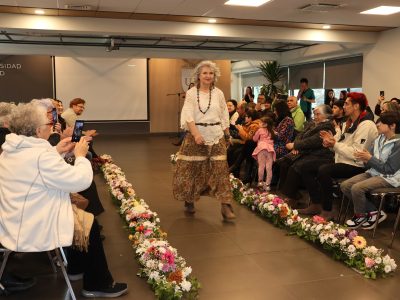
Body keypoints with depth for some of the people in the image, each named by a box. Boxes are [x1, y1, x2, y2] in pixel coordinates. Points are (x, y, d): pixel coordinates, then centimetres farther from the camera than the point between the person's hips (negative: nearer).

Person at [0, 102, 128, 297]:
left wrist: (56, 152, 8)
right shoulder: (41, 156, -28)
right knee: (91, 225, 10)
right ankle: (99, 285, 24)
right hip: (33, 234, -9)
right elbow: (82, 180, -23)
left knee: (78, 211, 26)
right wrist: (80, 155, -7)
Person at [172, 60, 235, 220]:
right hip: (195, 135, -2)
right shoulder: (191, 93, 0)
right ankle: (189, 201, 25)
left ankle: (226, 206, -5)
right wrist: (196, 134, -22)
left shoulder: (218, 93, 8)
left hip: (216, 136, 2)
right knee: (192, 169, 5)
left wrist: (227, 136, 9)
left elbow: (224, 117, 12)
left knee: (220, 169, -4)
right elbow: (188, 116, -10)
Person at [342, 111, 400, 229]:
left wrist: (369, 158, -19)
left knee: (357, 188, -27)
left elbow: (389, 169, -18)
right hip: (374, 172, 8)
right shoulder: (379, 139, 4)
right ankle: (374, 211, 2)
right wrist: (365, 158, -13)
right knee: (345, 185, -7)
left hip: (389, 178, -8)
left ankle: (360, 216, 2)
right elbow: (371, 162, 10)